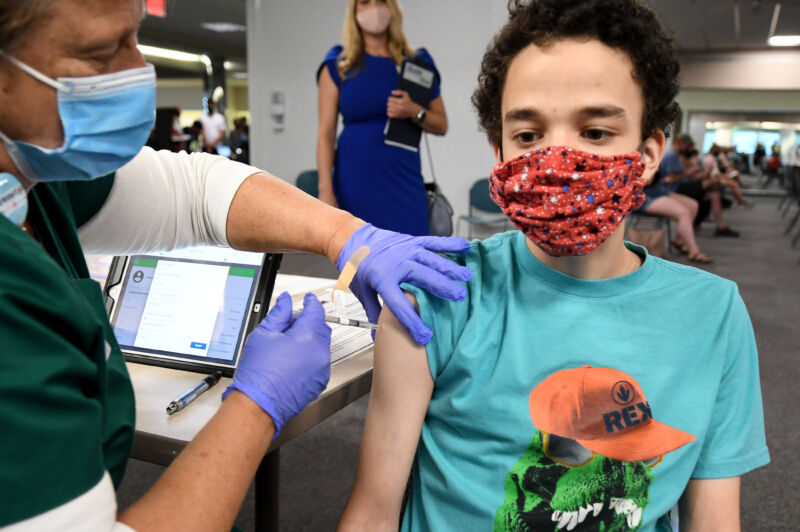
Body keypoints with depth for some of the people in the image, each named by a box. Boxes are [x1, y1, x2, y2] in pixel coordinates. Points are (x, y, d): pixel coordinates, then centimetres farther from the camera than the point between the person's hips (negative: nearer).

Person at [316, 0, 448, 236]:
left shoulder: (417, 62, 8)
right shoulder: (337, 65, 4)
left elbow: (441, 125, 10)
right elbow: (325, 132, -1)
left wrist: (414, 112, -11)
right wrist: (326, 190, -9)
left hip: (404, 181, 1)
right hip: (355, 181, -1)